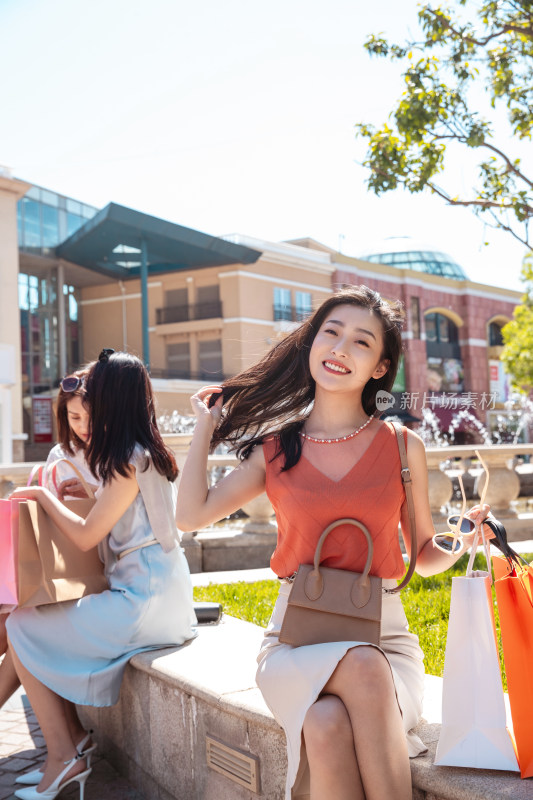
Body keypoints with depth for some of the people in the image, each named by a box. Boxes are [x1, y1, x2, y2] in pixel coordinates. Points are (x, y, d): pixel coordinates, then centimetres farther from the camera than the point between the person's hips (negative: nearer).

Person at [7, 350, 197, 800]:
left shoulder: (131, 462, -18)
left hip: (144, 603, -10)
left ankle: (64, 757, 5)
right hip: (153, 591, 10)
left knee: (22, 627, -2)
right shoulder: (150, 453, 10)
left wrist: (43, 496, 1)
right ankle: (71, 734, 19)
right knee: (42, 612, 17)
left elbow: (86, 536, -12)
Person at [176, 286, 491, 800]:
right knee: (325, 728, -33)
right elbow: (191, 515, -1)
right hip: (297, 636, 0)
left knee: (333, 727, -32)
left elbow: (424, 557, 13)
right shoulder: (276, 449, 6)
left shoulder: (403, 447, 4)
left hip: (381, 632, 0)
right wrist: (205, 428, 9)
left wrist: (460, 543, -10)